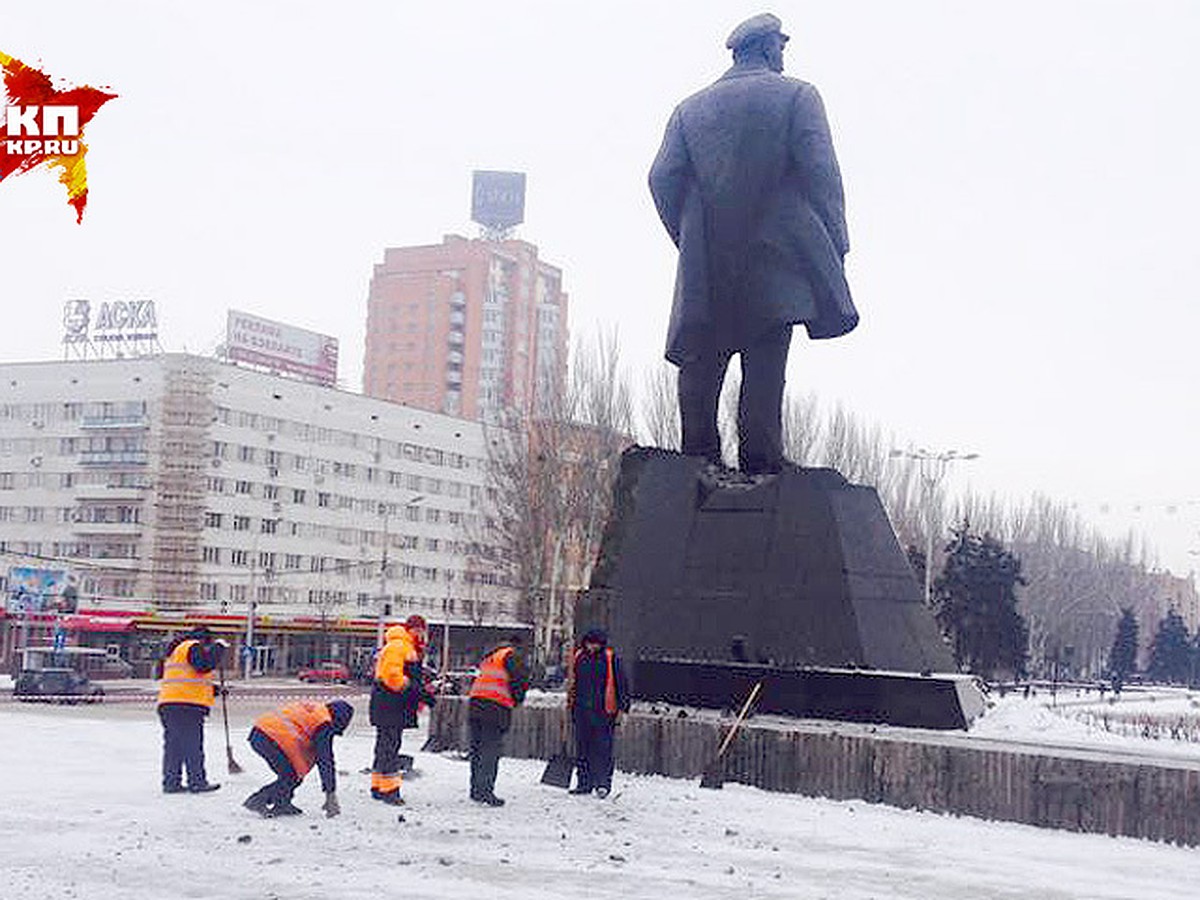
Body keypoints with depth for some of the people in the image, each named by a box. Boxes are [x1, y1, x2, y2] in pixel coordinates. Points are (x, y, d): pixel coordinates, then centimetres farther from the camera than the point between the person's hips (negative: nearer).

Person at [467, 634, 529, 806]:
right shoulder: (512, 655, 2)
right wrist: (518, 698, 11)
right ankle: (485, 789, -13)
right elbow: (521, 678, -7)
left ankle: (476, 789, 16)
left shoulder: (489, 657, 26)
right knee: (491, 750, -8)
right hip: (495, 708, -7)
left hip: (474, 704, 7)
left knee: (477, 749, 12)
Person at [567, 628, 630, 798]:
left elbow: (620, 683, -2)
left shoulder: (610, 658, -5)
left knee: (602, 748, -4)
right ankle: (584, 783, 18)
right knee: (582, 748, 10)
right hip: (581, 710, 5)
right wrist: (570, 703, 20)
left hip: (604, 711, -5)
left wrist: (622, 708, -4)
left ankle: (603, 784, 1)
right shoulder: (578, 657, 8)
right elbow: (572, 682, 19)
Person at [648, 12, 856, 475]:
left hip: (706, 263, 3)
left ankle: (699, 463, -1)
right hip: (775, 256, -3)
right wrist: (835, 244, -1)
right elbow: (820, 172, -5)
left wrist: (689, 238, 14)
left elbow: (662, 178, 6)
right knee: (765, 365, -6)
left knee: (701, 364, 4)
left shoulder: (691, 107, 15)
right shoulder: (797, 96, 5)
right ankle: (761, 466, -12)